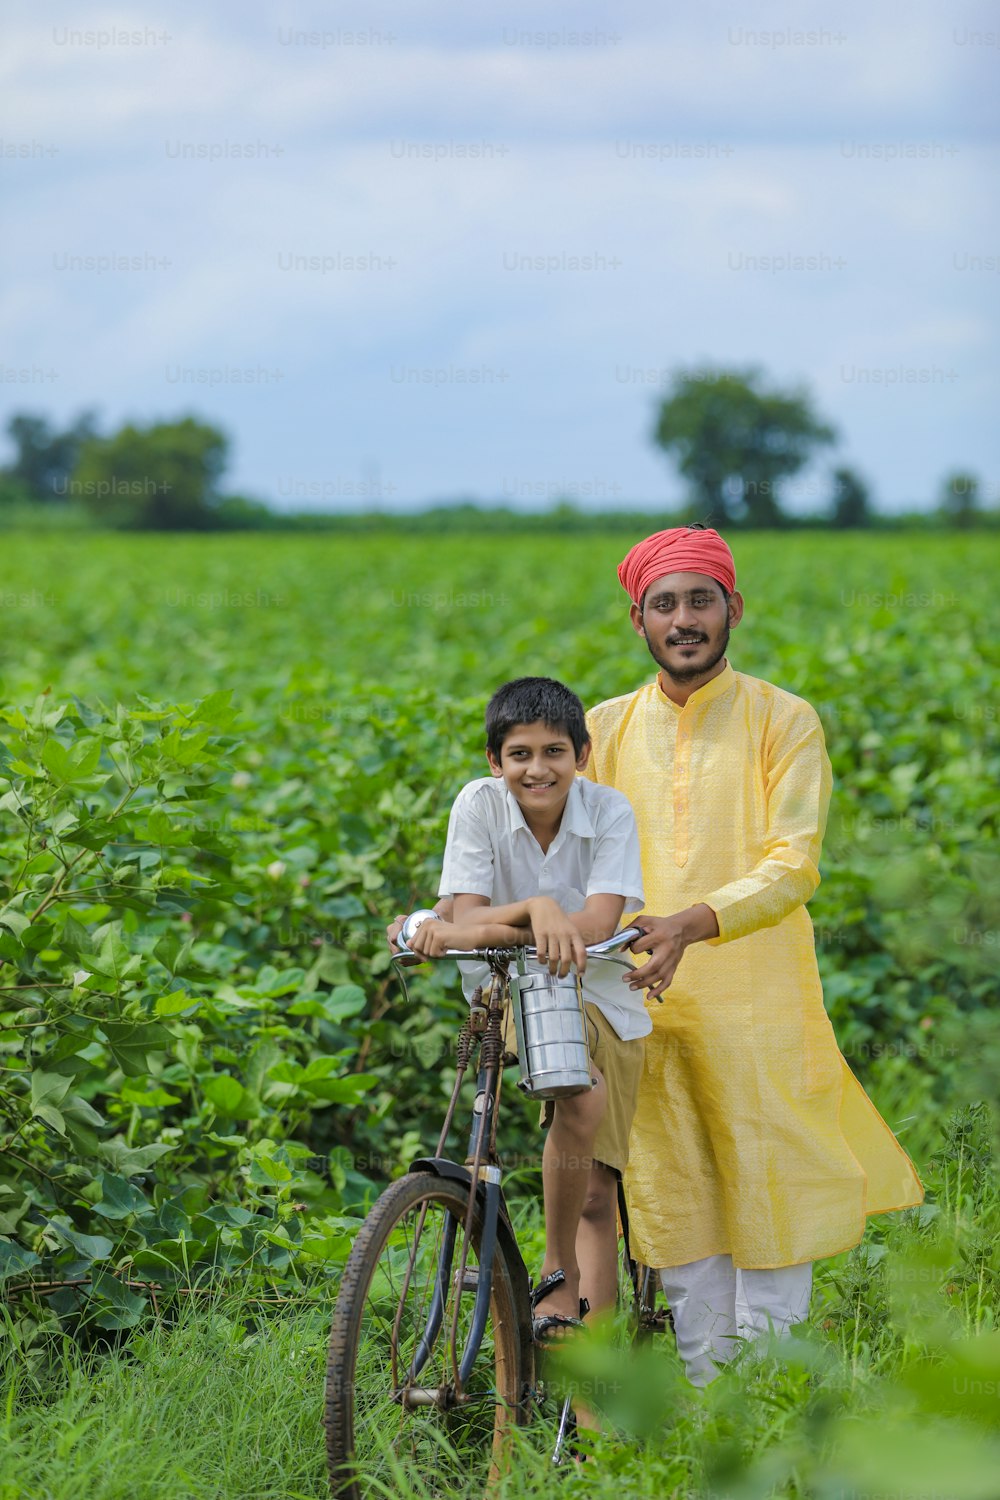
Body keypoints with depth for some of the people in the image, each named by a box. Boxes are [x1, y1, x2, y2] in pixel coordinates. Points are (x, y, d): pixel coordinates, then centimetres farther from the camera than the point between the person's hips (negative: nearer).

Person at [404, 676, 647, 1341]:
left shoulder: (609, 811, -13)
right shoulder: (480, 804, -13)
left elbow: (598, 923, -26)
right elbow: (468, 919, -16)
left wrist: (488, 929, -39)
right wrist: (537, 911, -38)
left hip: (603, 1000, 2)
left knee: (597, 1198, 0)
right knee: (582, 1103, -32)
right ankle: (560, 1272, -14)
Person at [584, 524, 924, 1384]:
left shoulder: (784, 722, -1)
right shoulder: (606, 730, 10)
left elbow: (794, 865, -12)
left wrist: (697, 921, -28)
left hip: (756, 1003, -3)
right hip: (645, 1004, 3)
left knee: (768, 1204, -1)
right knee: (676, 1208, 7)